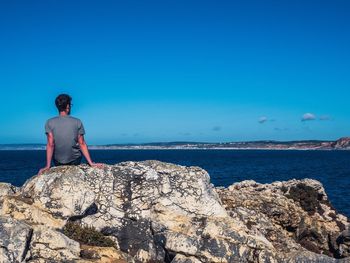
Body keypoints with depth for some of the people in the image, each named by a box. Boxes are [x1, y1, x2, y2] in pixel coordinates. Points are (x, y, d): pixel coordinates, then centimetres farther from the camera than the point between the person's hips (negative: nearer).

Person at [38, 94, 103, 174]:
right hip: (75, 161, 0)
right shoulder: (77, 122, -12)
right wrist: (91, 163, -6)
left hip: (58, 163, 1)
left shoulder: (49, 123, -12)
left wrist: (48, 166, -13)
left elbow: (50, 145, -16)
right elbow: (82, 144, -11)